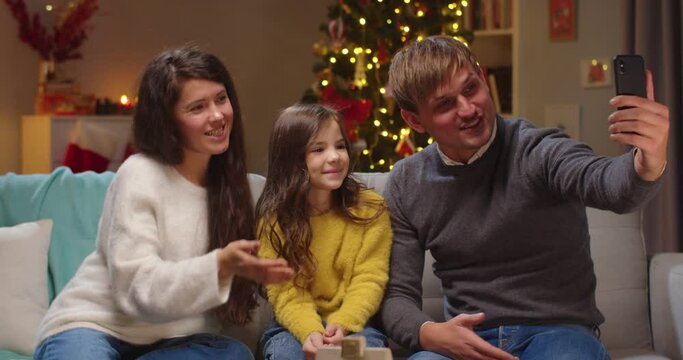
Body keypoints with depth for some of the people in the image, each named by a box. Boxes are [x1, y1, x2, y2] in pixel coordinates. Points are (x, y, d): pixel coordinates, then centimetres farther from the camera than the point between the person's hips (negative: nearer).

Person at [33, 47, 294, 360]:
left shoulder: (228, 181, 6)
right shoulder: (139, 174, -13)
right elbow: (137, 290, -22)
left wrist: (249, 271, -13)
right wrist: (221, 265, -33)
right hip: (91, 328, -5)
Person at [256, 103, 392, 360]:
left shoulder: (370, 209, 0)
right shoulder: (274, 218, -1)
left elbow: (369, 280, -6)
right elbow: (285, 291, -8)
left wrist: (342, 325, -25)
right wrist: (310, 331, -29)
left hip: (353, 323, 0)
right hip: (297, 325, 0)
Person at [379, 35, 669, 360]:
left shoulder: (537, 153, -10)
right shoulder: (405, 185, 4)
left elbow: (609, 185, -31)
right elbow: (397, 296, 7)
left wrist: (646, 166, -55)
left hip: (558, 330, -1)